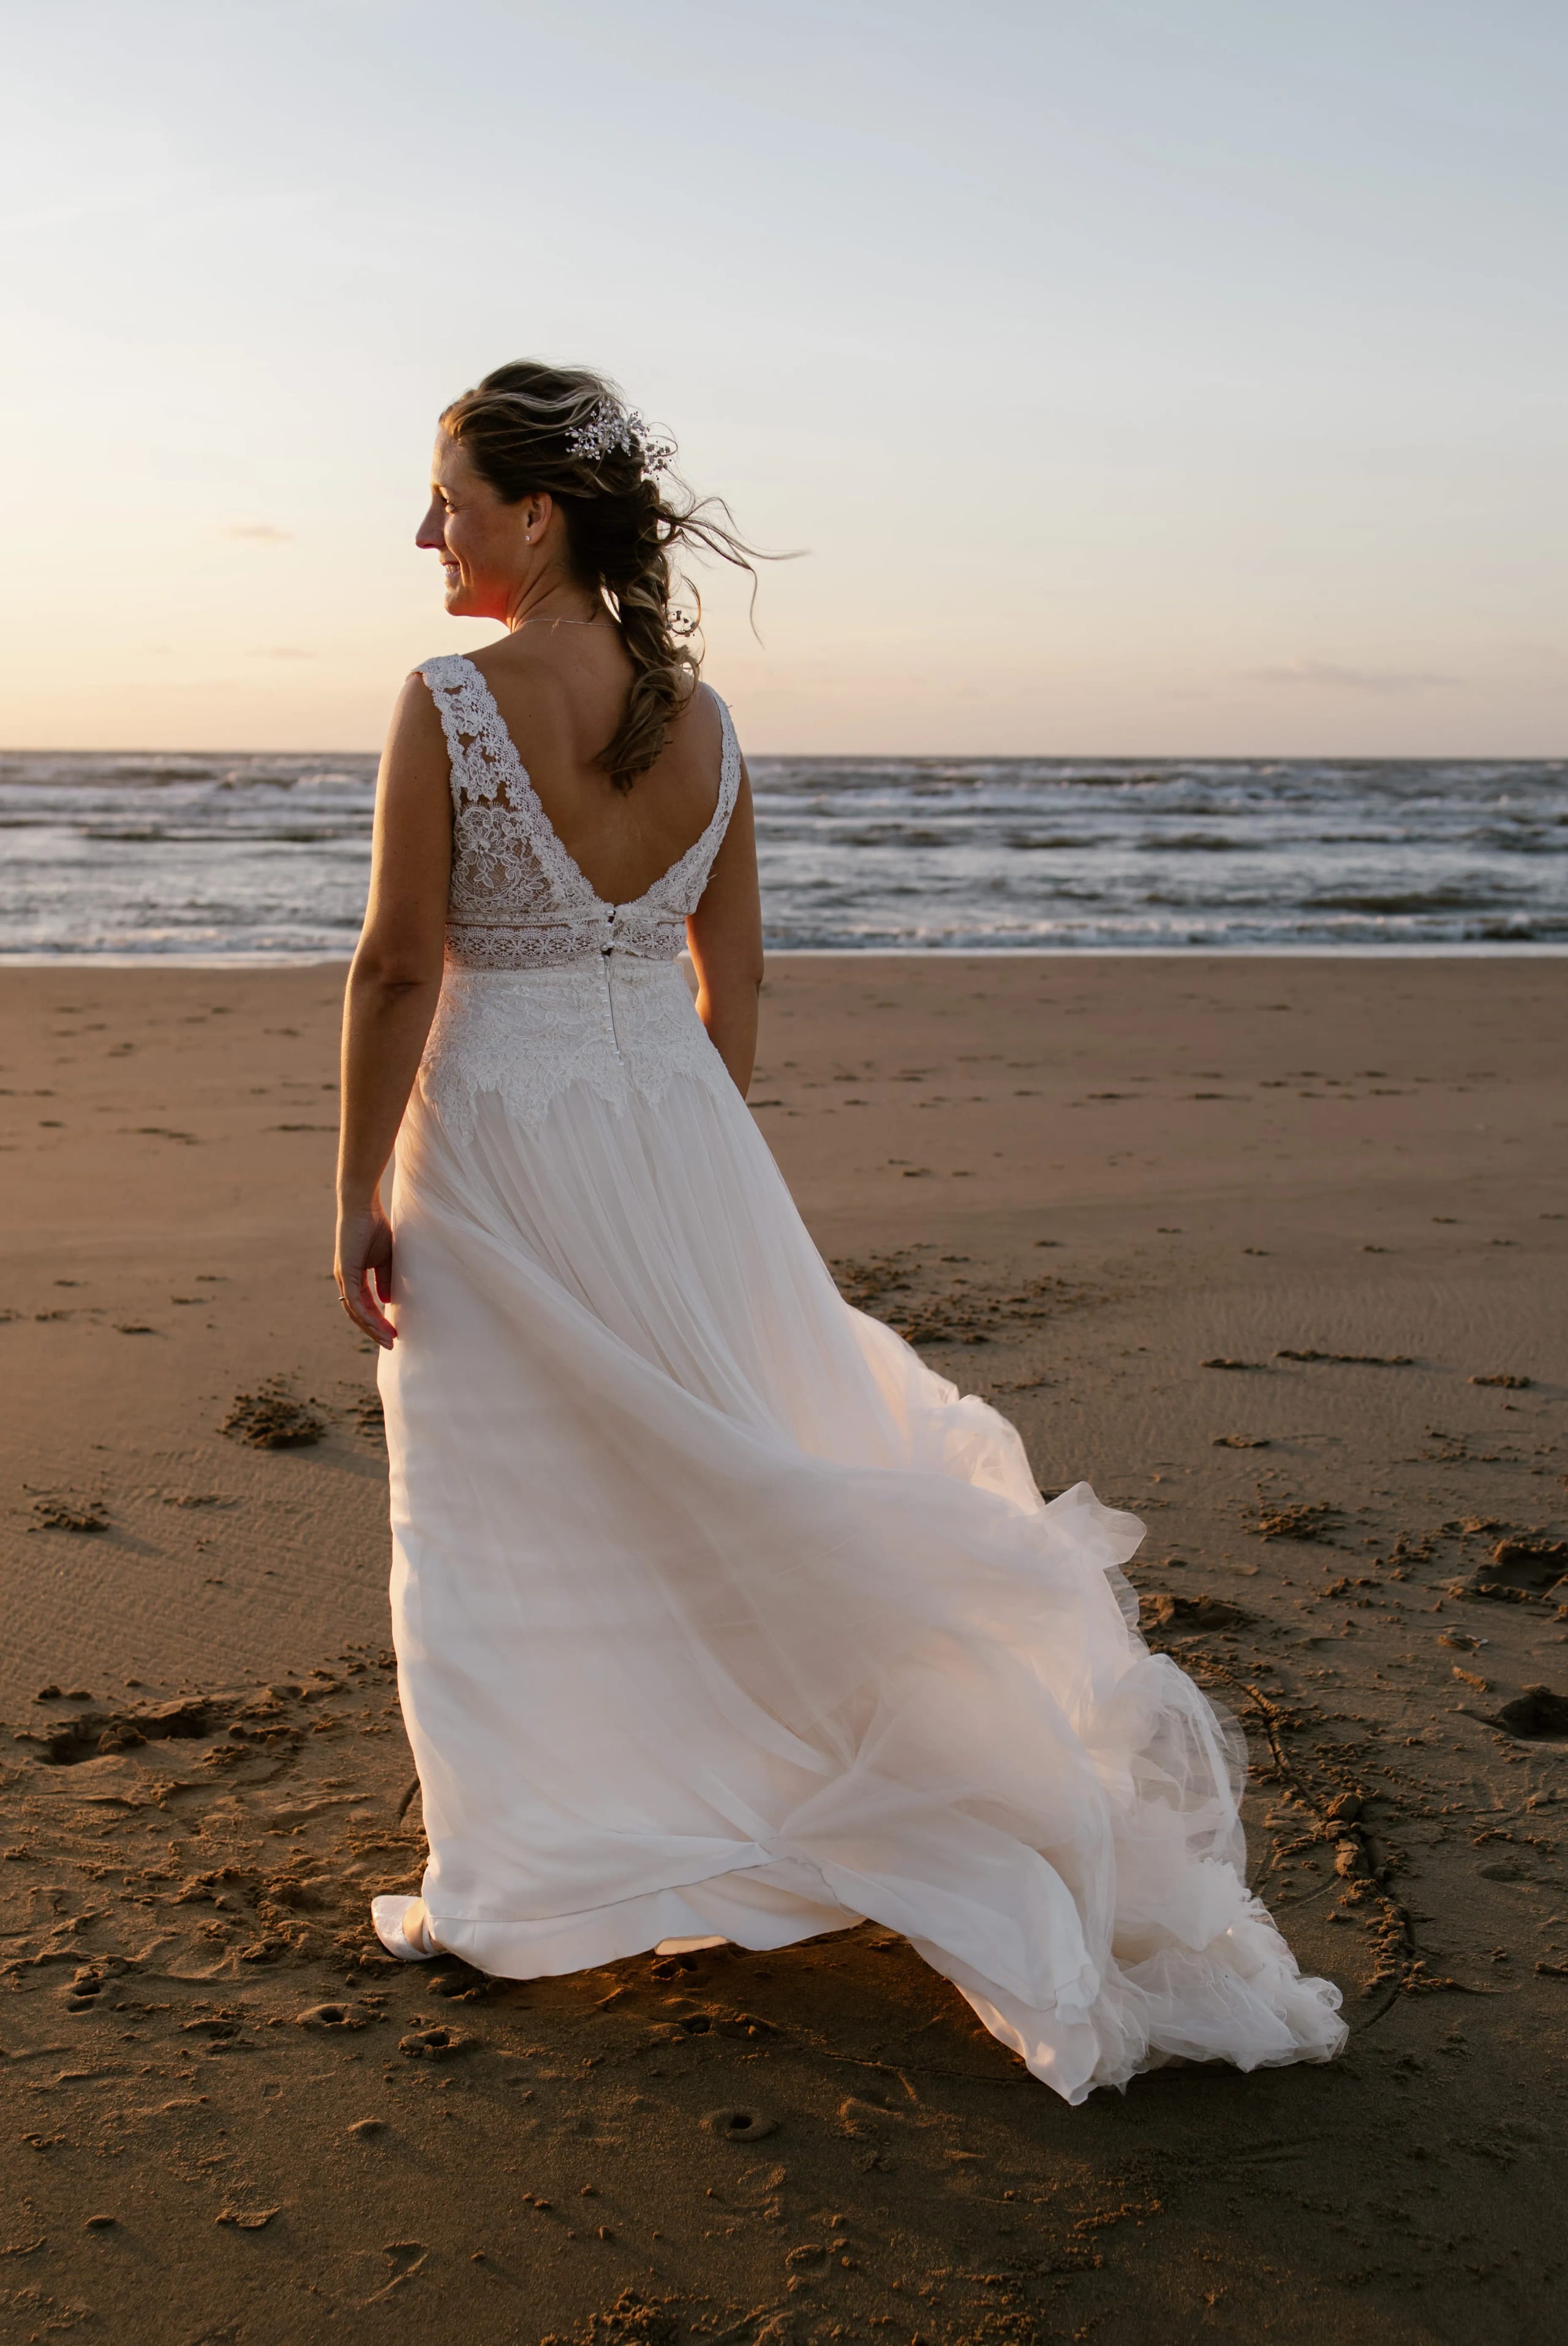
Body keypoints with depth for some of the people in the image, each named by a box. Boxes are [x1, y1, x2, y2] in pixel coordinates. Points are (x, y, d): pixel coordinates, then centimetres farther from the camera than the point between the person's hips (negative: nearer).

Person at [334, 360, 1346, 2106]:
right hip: (671, 1124, 5)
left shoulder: (449, 704, -13)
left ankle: (494, 1885, 19)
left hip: (496, 1135, -5)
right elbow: (732, 986, 8)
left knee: (492, 1516, 8)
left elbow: (398, 971, -14)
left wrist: (360, 1199, -6)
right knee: (744, 1461, 17)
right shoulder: (704, 719, 4)